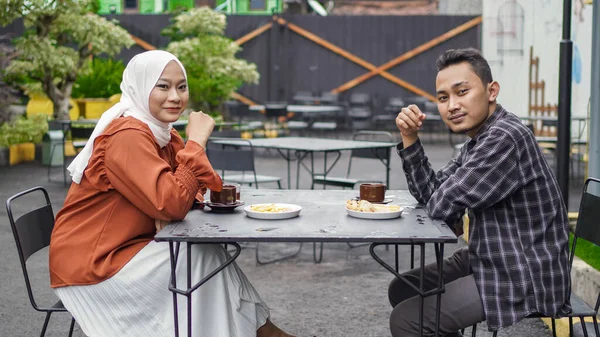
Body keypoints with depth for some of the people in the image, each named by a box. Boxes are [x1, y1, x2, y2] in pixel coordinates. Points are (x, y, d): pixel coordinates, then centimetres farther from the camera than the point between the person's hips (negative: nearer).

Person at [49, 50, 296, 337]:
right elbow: (172, 205, -29)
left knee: (208, 252, -4)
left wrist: (172, 206, -14)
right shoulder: (127, 136, -22)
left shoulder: (164, 134, 6)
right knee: (205, 258, -12)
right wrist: (196, 141, -24)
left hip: (126, 248, 8)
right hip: (91, 264, -8)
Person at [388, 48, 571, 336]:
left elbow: (442, 206, -22)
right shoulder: (478, 140, 8)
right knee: (401, 290, 17)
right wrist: (409, 138, -1)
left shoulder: (504, 138, -25)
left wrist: (457, 223, 1)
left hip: (524, 278, -10)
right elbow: (429, 194, 9)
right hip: (491, 260, 10)